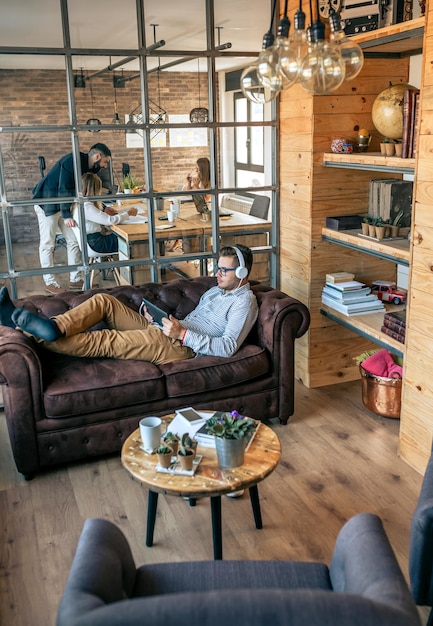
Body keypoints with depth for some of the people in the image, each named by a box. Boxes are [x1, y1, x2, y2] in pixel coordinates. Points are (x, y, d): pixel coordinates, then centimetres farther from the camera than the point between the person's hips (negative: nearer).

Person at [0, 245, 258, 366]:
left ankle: (29, 330, -21)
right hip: (162, 331, 9)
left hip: (180, 347, -9)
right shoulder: (215, 290, 23)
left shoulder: (244, 301, -6)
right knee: (104, 300, -3)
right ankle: (55, 326, -21)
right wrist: (162, 319, 6)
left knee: (106, 341, -21)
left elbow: (228, 347, -19)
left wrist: (182, 333, -24)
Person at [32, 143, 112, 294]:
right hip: (46, 202, -9)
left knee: (74, 241, 6)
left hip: (66, 204, 9)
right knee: (48, 244, -3)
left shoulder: (89, 167, 4)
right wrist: (66, 216, -33)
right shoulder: (73, 161, -23)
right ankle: (49, 282, 5)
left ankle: (75, 279, 13)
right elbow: (64, 188, -29)